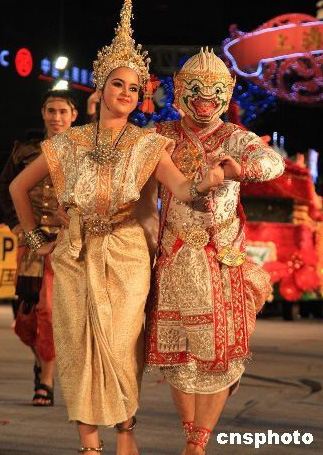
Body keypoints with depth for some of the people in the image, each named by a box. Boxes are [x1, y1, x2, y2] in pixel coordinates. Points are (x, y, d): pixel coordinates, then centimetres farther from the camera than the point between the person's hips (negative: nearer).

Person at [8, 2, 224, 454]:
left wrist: (203, 183, -43)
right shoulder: (68, 143, 2)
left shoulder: (148, 144, -3)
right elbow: (19, 186, 14)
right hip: (75, 259, 2)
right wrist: (36, 238, 10)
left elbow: (180, 187, -21)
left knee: (121, 346, -1)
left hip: (126, 258, -2)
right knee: (79, 346, 4)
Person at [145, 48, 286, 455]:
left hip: (224, 261, -1)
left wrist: (242, 168, -42)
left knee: (219, 349, -5)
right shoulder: (162, 137, 6)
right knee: (178, 348, 4)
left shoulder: (236, 139, 0)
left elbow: (273, 162, -19)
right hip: (174, 260, 1)